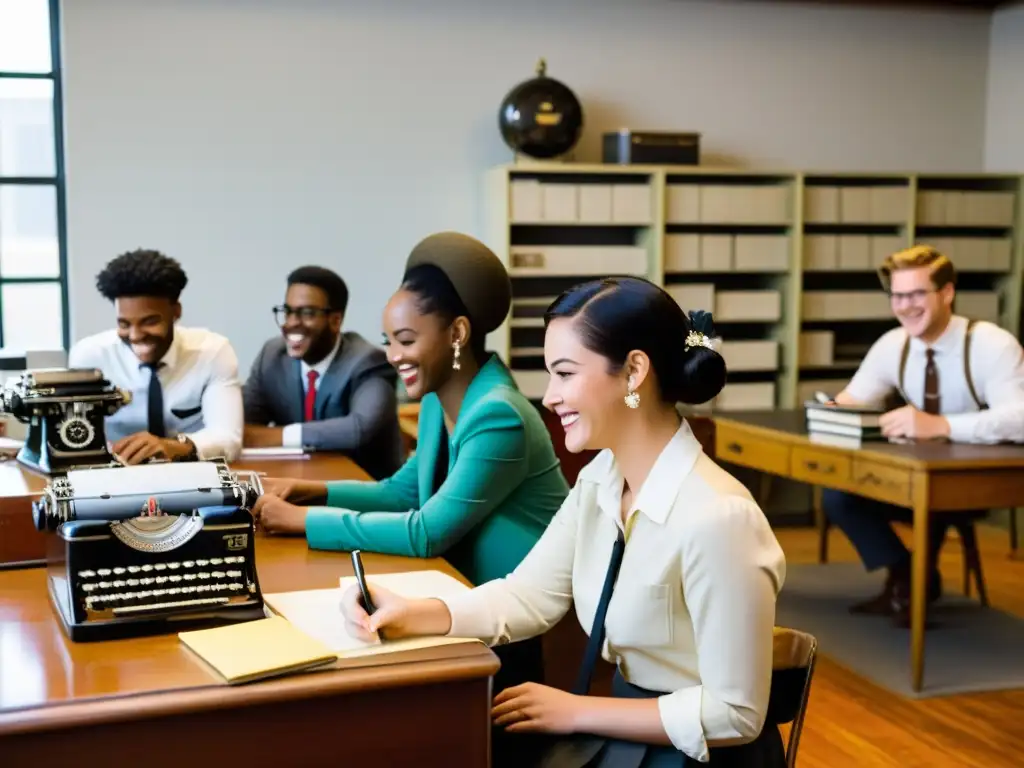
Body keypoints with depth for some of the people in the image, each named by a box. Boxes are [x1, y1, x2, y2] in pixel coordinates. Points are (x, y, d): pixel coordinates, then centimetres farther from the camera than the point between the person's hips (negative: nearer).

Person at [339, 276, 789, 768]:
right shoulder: (600, 479, -1)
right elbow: (529, 594, 3)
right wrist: (414, 615, -13)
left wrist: (577, 711, -16)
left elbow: (734, 714, -22)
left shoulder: (715, 518, -27)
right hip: (621, 727, 7)